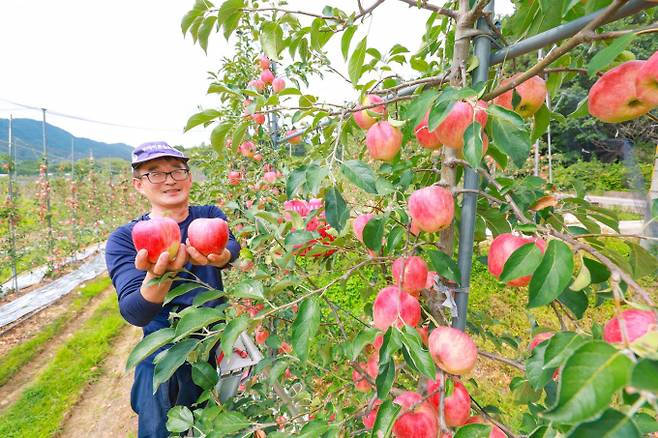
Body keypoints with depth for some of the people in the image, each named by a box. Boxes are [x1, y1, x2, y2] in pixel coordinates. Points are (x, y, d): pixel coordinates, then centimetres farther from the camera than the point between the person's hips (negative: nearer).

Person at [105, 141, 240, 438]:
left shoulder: (210, 216, -4)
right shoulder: (124, 239, -9)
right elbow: (134, 313, -23)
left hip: (221, 346, 2)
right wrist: (158, 276, -45)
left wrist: (215, 256, -51)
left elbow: (233, 248, -27)